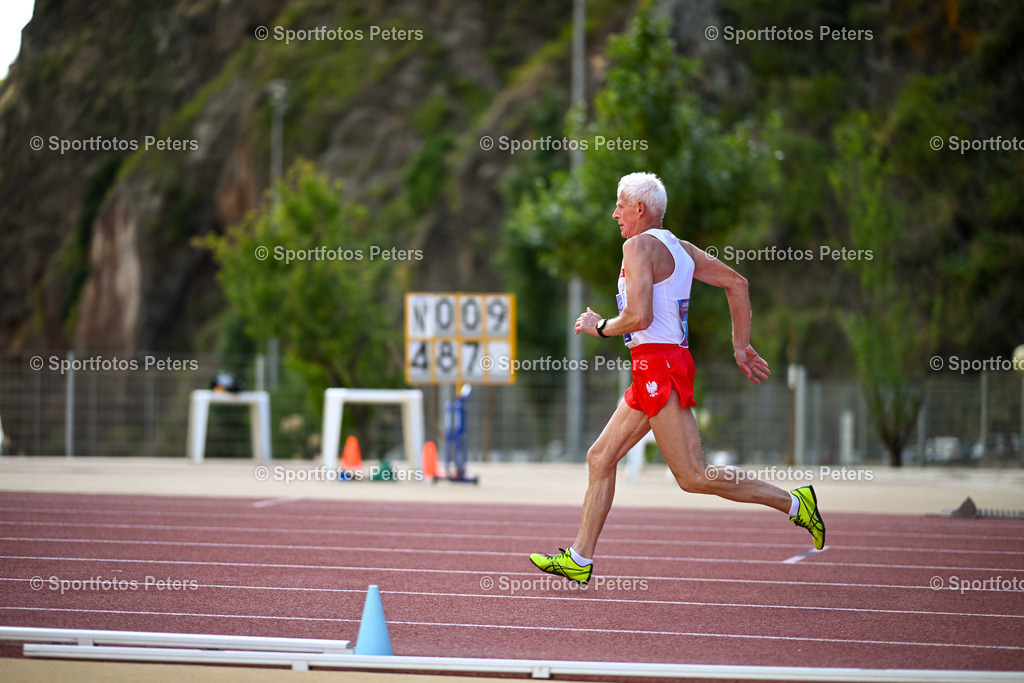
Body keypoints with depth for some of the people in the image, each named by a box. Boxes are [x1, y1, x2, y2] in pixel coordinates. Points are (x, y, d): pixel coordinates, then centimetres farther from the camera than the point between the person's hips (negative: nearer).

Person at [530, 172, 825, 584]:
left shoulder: (640, 245, -11)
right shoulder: (678, 247, 16)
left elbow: (639, 317, -21)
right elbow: (736, 283, 16)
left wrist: (599, 327, -2)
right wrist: (741, 348, 19)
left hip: (658, 367, -10)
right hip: (656, 372, 10)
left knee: (693, 478, -9)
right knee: (600, 458, 12)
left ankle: (793, 502, -8)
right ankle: (579, 559, 14)